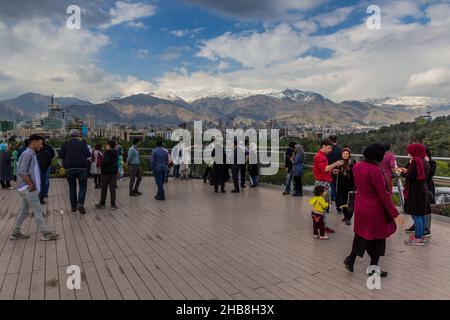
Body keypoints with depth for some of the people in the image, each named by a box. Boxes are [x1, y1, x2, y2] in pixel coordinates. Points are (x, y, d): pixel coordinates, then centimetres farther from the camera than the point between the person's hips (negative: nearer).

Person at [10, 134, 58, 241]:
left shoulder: (31, 154, 15)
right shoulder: (27, 154, -15)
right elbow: (22, 173, -22)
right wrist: (31, 185, -16)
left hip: (27, 188, 10)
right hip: (28, 188, -10)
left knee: (24, 211, 15)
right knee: (38, 210, -6)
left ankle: (15, 233, 24)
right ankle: (46, 234, -2)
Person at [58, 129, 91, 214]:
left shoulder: (66, 144, 5)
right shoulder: (82, 143, 1)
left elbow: (60, 155, -1)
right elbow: (88, 155, -7)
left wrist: (64, 164, 13)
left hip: (69, 168, 2)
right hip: (82, 168, -2)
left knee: (72, 187, 12)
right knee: (83, 186, 6)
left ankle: (73, 206, 15)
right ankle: (80, 203, -13)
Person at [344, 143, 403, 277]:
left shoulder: (357, 166, -3)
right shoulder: (375, 170, -24)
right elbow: (383, 194, -22)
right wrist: (395, 214, -16)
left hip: (360, 207, 6)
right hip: (375, 209, -6)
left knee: (361, 234, 23)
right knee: (378, 237, 13)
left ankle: (351, 259, 25)